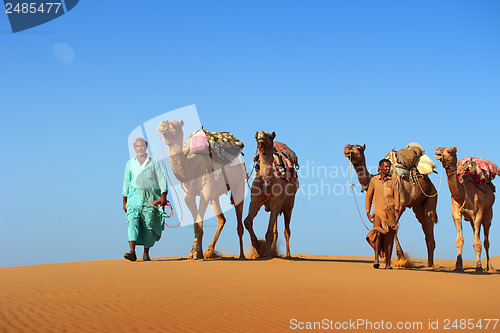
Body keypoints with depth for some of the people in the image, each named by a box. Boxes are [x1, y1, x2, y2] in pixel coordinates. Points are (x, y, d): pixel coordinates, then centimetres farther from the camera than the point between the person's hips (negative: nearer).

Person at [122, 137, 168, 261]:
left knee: (148, 224, -3)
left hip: (150, 197, -1)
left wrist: (163, 195, -7)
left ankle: (146, 253, 9)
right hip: (134, 196, 1)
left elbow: (161, 179, 5)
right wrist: (124, 201, 17)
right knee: (132, 220, -18)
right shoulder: (130, 163, 17)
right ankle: (132, 252, -28)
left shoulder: (154, 162, 10)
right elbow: (126, 182, 21)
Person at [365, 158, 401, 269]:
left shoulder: (394, 180, 8)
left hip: (391, 213, 1)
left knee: (389, 238, 0)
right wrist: (367, 212, 7)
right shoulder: (374, 180, 9)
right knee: (378, 232, -20)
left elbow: (397, 196, 1)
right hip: (378, 212, -1)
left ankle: (388, 263, 5)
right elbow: (368, 196, 14)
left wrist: (397, 210, -12)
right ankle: (376, 260, -22)